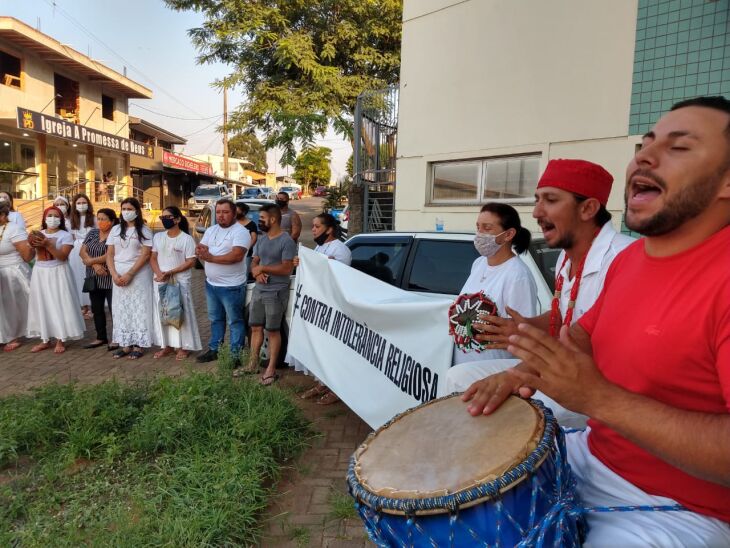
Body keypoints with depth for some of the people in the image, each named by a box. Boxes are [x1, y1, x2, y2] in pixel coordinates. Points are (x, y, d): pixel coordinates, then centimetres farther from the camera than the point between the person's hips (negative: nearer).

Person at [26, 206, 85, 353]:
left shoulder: (65, 235, -3)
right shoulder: (37, 234, 10)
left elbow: (63, 256, -15)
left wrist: (47, 245, -25)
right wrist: (32, 245, -13)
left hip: (57, 273, -4)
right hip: (40, 273, 4)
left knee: (59, 305, -3)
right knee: (42, 305, 7)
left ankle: (60, 340, 4)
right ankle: (45, 340, 16)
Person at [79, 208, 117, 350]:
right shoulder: (92, 233, 10)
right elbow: (82, 251, 3)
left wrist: (91, 261, -8)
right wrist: (95, 265, -13)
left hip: (110, 279, -7)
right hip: (94, 279, 7)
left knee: (114, 308, -1)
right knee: (96, 308, 13)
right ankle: (101, 337, 24)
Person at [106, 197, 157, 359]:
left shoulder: (144, 230, -2)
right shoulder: (116, 230, 11)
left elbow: (145, 255, -10)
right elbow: (109, 255, 8)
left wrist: (129, 274, -16)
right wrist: (114, 274, -7)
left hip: (138, 274, -4)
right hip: (119, 275, 5)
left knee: (138, 308, -1)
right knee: (121, 309, 6)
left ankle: (138, 345, 6)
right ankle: (125, 344, 13)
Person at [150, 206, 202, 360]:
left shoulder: (186, 238, -7)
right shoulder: (158, 237, 9)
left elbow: (191, 262, -11)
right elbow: (153, 258, 9)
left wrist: (170, 272, -17)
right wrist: (159, 273, -11)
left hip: (180, 281, -5)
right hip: (160, 281, 5)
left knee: (181, 313, -1)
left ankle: (183, 347, 8)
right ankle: (167, 346, 19)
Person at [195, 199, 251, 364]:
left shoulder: (240, 232, -14)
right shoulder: (211, 230, 11)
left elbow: (237, 256, -26)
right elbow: (201, 248, 8)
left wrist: (210, 257, -25)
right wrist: (200, 250, -18)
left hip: (231, 286, -8)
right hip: (211, 284, 8)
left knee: (235, 321, 2)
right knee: (215, 319, 20)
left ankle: (236, 355, 9)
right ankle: (214, 349, 32)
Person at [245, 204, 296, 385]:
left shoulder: (286, 241, -13)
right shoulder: (261, 239, 11)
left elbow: (287, 268, -19)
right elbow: (254, 262, 13)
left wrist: (262, 268, -14)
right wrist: (256, 272, -10)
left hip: (276, 292, -7)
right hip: (258, 290, 7)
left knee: (272, 330, 1)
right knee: (256, 328, 12)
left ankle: (271, 369, 10)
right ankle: (253, 363, 24)